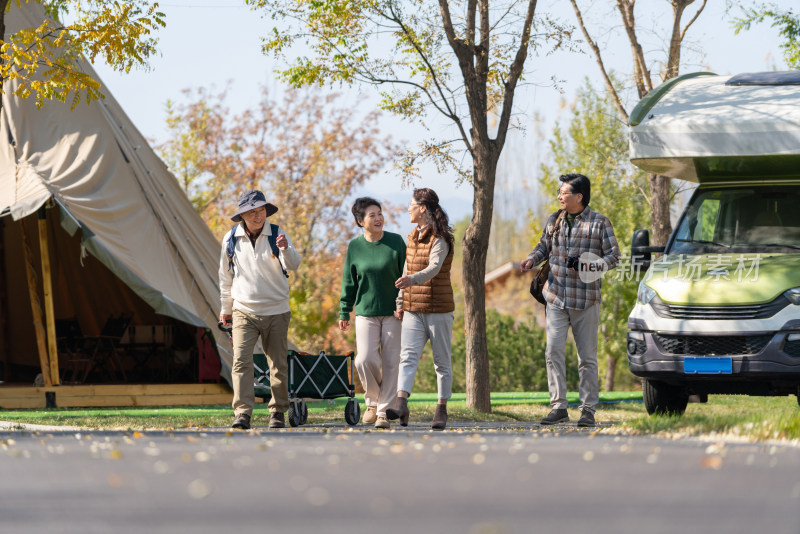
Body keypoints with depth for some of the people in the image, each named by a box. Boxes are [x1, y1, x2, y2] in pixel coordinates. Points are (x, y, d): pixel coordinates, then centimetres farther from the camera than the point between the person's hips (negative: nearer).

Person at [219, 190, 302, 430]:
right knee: (241, 361, -14)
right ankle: (242, 413, -18)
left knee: (278, 364, 4)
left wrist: (285, 249, -39)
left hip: (276, 312, 0)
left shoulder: (277, 235, -3)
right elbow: (226, 276, 15)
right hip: (244, 312, 0)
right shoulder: (231, 239, 3)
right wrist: (225, 308, 19)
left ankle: (278, 412, 16)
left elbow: (293, 265, -18)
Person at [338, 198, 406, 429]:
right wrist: (344, 312, 9)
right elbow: (349, 282, 9)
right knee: (365, 360, -11)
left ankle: (383, 412, 5)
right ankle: (372, 401, 13)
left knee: (390, 363, -3)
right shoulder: (355, 247, 2)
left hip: (393, 314, 0)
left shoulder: (396, 242, 0)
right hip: (366, 312, 0)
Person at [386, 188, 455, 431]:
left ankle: (442, 408, 12)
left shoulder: (439, 239, -11)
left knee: (441, 361, 4)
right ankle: (400, 404, -26)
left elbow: (434, 267, -27)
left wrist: (412, 280, -45)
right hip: (413, 310, 6)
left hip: (438, 310, -6)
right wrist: (400, 303, 17)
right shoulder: (412, 238, 14)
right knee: (408, 356, -12)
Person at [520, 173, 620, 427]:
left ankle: (588, 410, 9)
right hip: (556, 298, 3)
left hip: (586, 300, -3)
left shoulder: (599, 223, -2)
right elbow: (544, 246, 22)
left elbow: (613, 256, -2)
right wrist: (531, 260, 1)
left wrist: (594, 266, -22)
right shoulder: (554, 221, 11)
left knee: (587, 356, 2)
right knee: (554, 352, -6)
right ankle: (558, 407, -1)